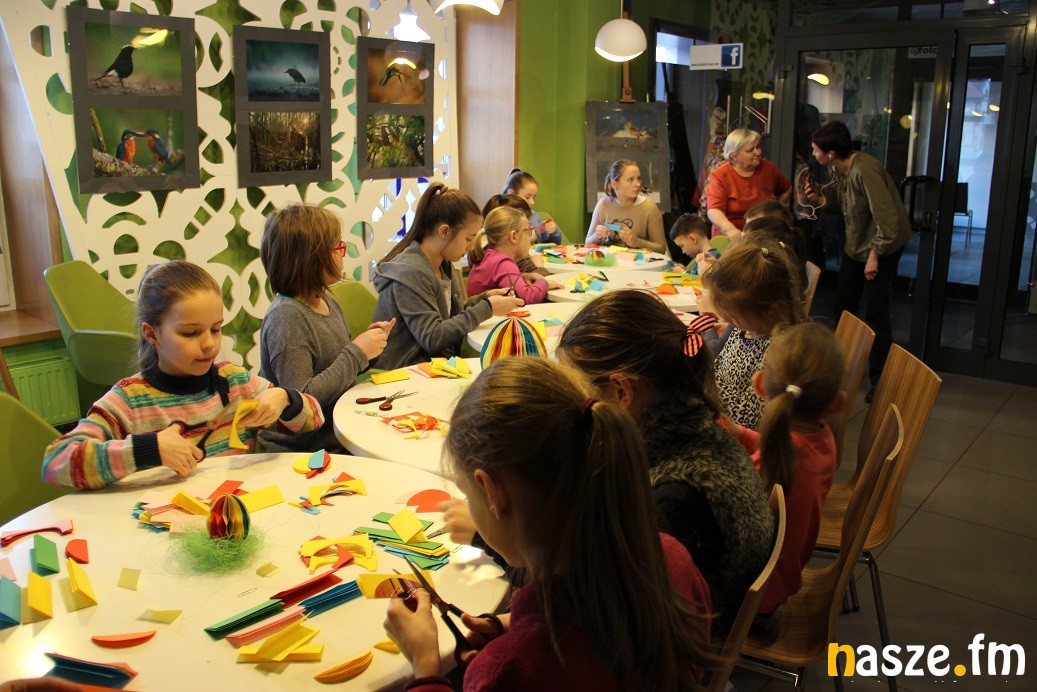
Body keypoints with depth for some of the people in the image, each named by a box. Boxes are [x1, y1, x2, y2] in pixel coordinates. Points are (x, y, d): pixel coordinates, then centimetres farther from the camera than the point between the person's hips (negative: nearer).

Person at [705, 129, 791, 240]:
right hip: (730, 239, -2)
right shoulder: (720, 176, -5)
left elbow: (786, 189, 29)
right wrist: (730, 230, -34)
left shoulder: (768, 168, 8)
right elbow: (714, 211, -17)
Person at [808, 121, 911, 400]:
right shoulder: (840, 169, -1)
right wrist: (820, 199, -7)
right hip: (856, 244, 8)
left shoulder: (865, 171, -28)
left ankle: (880, 379, 6)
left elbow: (887, 218, -28)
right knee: (843, 306, 10)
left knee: (875, 312, -6)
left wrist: (875, 255, -20)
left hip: (883, 246, -8)